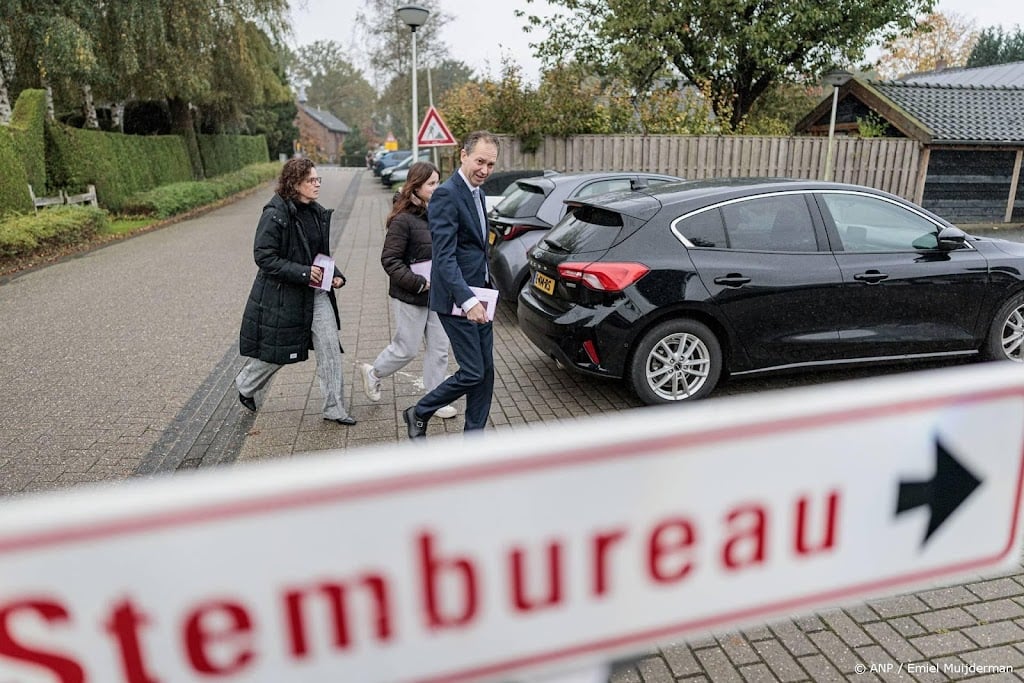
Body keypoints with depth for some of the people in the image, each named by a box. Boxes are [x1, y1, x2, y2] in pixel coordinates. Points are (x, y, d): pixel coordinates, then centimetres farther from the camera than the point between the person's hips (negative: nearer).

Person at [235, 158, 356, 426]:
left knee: (330, 348, 1)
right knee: (275, 352, 10)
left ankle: (334, 408, 12)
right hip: (282, 295, -6)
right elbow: (264, 256, -18)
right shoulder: (275, 214, -16)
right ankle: (245, 386, 40)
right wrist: (302, 272, -23)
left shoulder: (318, 213, 6)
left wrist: (335, 275, 1)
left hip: (316, 293, 6)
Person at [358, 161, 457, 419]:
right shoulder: (403, 219, -16)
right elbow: (389, 259, -16)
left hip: (437, 295, 7)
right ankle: (373, 372, 34)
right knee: (406, 349, 6)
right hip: (410, 297, -7)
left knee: (439, 348, 9)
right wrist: (418, 282, -20)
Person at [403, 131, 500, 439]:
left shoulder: (476, 193, 13)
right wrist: (467, 301, -32)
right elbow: (445, 257, -24)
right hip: (457, 301, -9)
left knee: (486, 372, 11)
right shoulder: (446, 195, -16)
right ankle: (419, 414, 17)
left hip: (478, 297, 9)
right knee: (472, 373, -4)